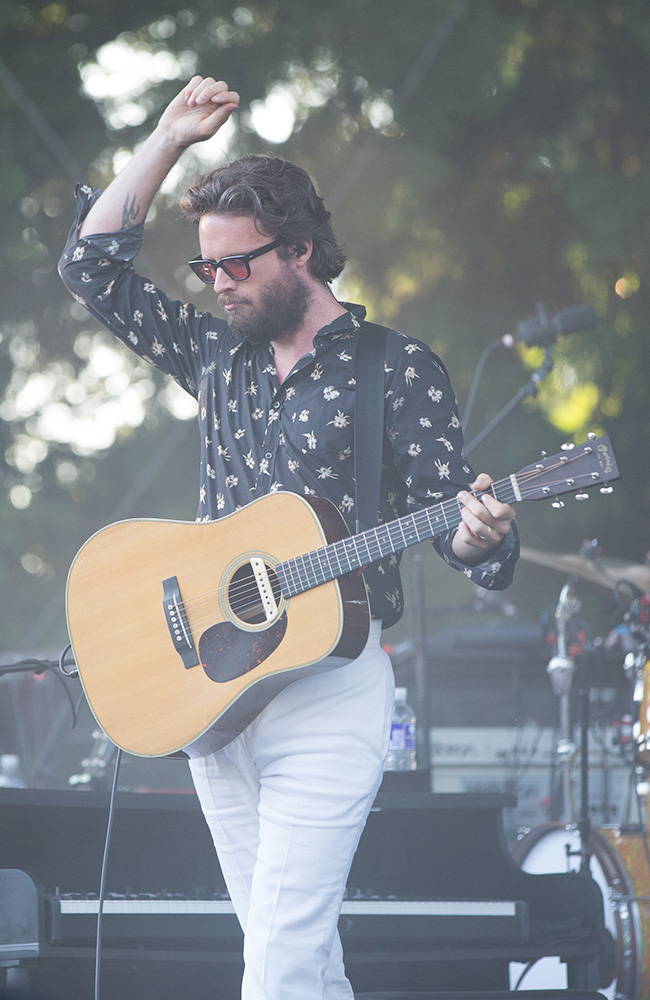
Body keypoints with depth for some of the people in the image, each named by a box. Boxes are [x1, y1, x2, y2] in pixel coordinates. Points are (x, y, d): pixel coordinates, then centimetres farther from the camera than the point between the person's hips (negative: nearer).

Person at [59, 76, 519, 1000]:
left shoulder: (396, 371, -3)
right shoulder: (217, 354, 12)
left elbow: (449, 516, -4)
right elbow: (92, 263, 13)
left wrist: (478, 536, -28)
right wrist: (169, 139, 8)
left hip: (328, 688, -6)